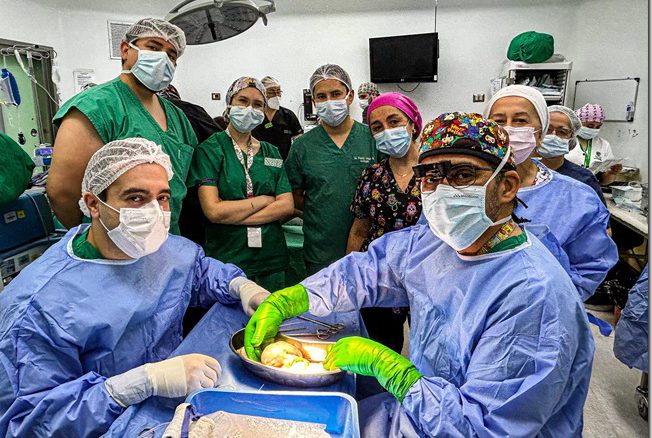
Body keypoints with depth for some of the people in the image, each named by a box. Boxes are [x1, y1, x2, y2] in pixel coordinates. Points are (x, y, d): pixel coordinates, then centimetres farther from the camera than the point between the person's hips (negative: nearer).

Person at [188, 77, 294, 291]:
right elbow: (213, 211, -15)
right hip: (226, 257, -4)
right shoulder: (209, 149, -4)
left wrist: (234, 215, -12)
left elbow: (287, 206, -2)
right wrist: (265, 199, -8)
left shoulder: (272, 152, 9)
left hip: (272, 258, 4)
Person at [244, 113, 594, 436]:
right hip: (420, 408, 6)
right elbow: (363, 272, 5)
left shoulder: (533, 296, -30)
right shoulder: (431, 240, -7)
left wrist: (381, 362, -24)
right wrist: (280, 304, -4)